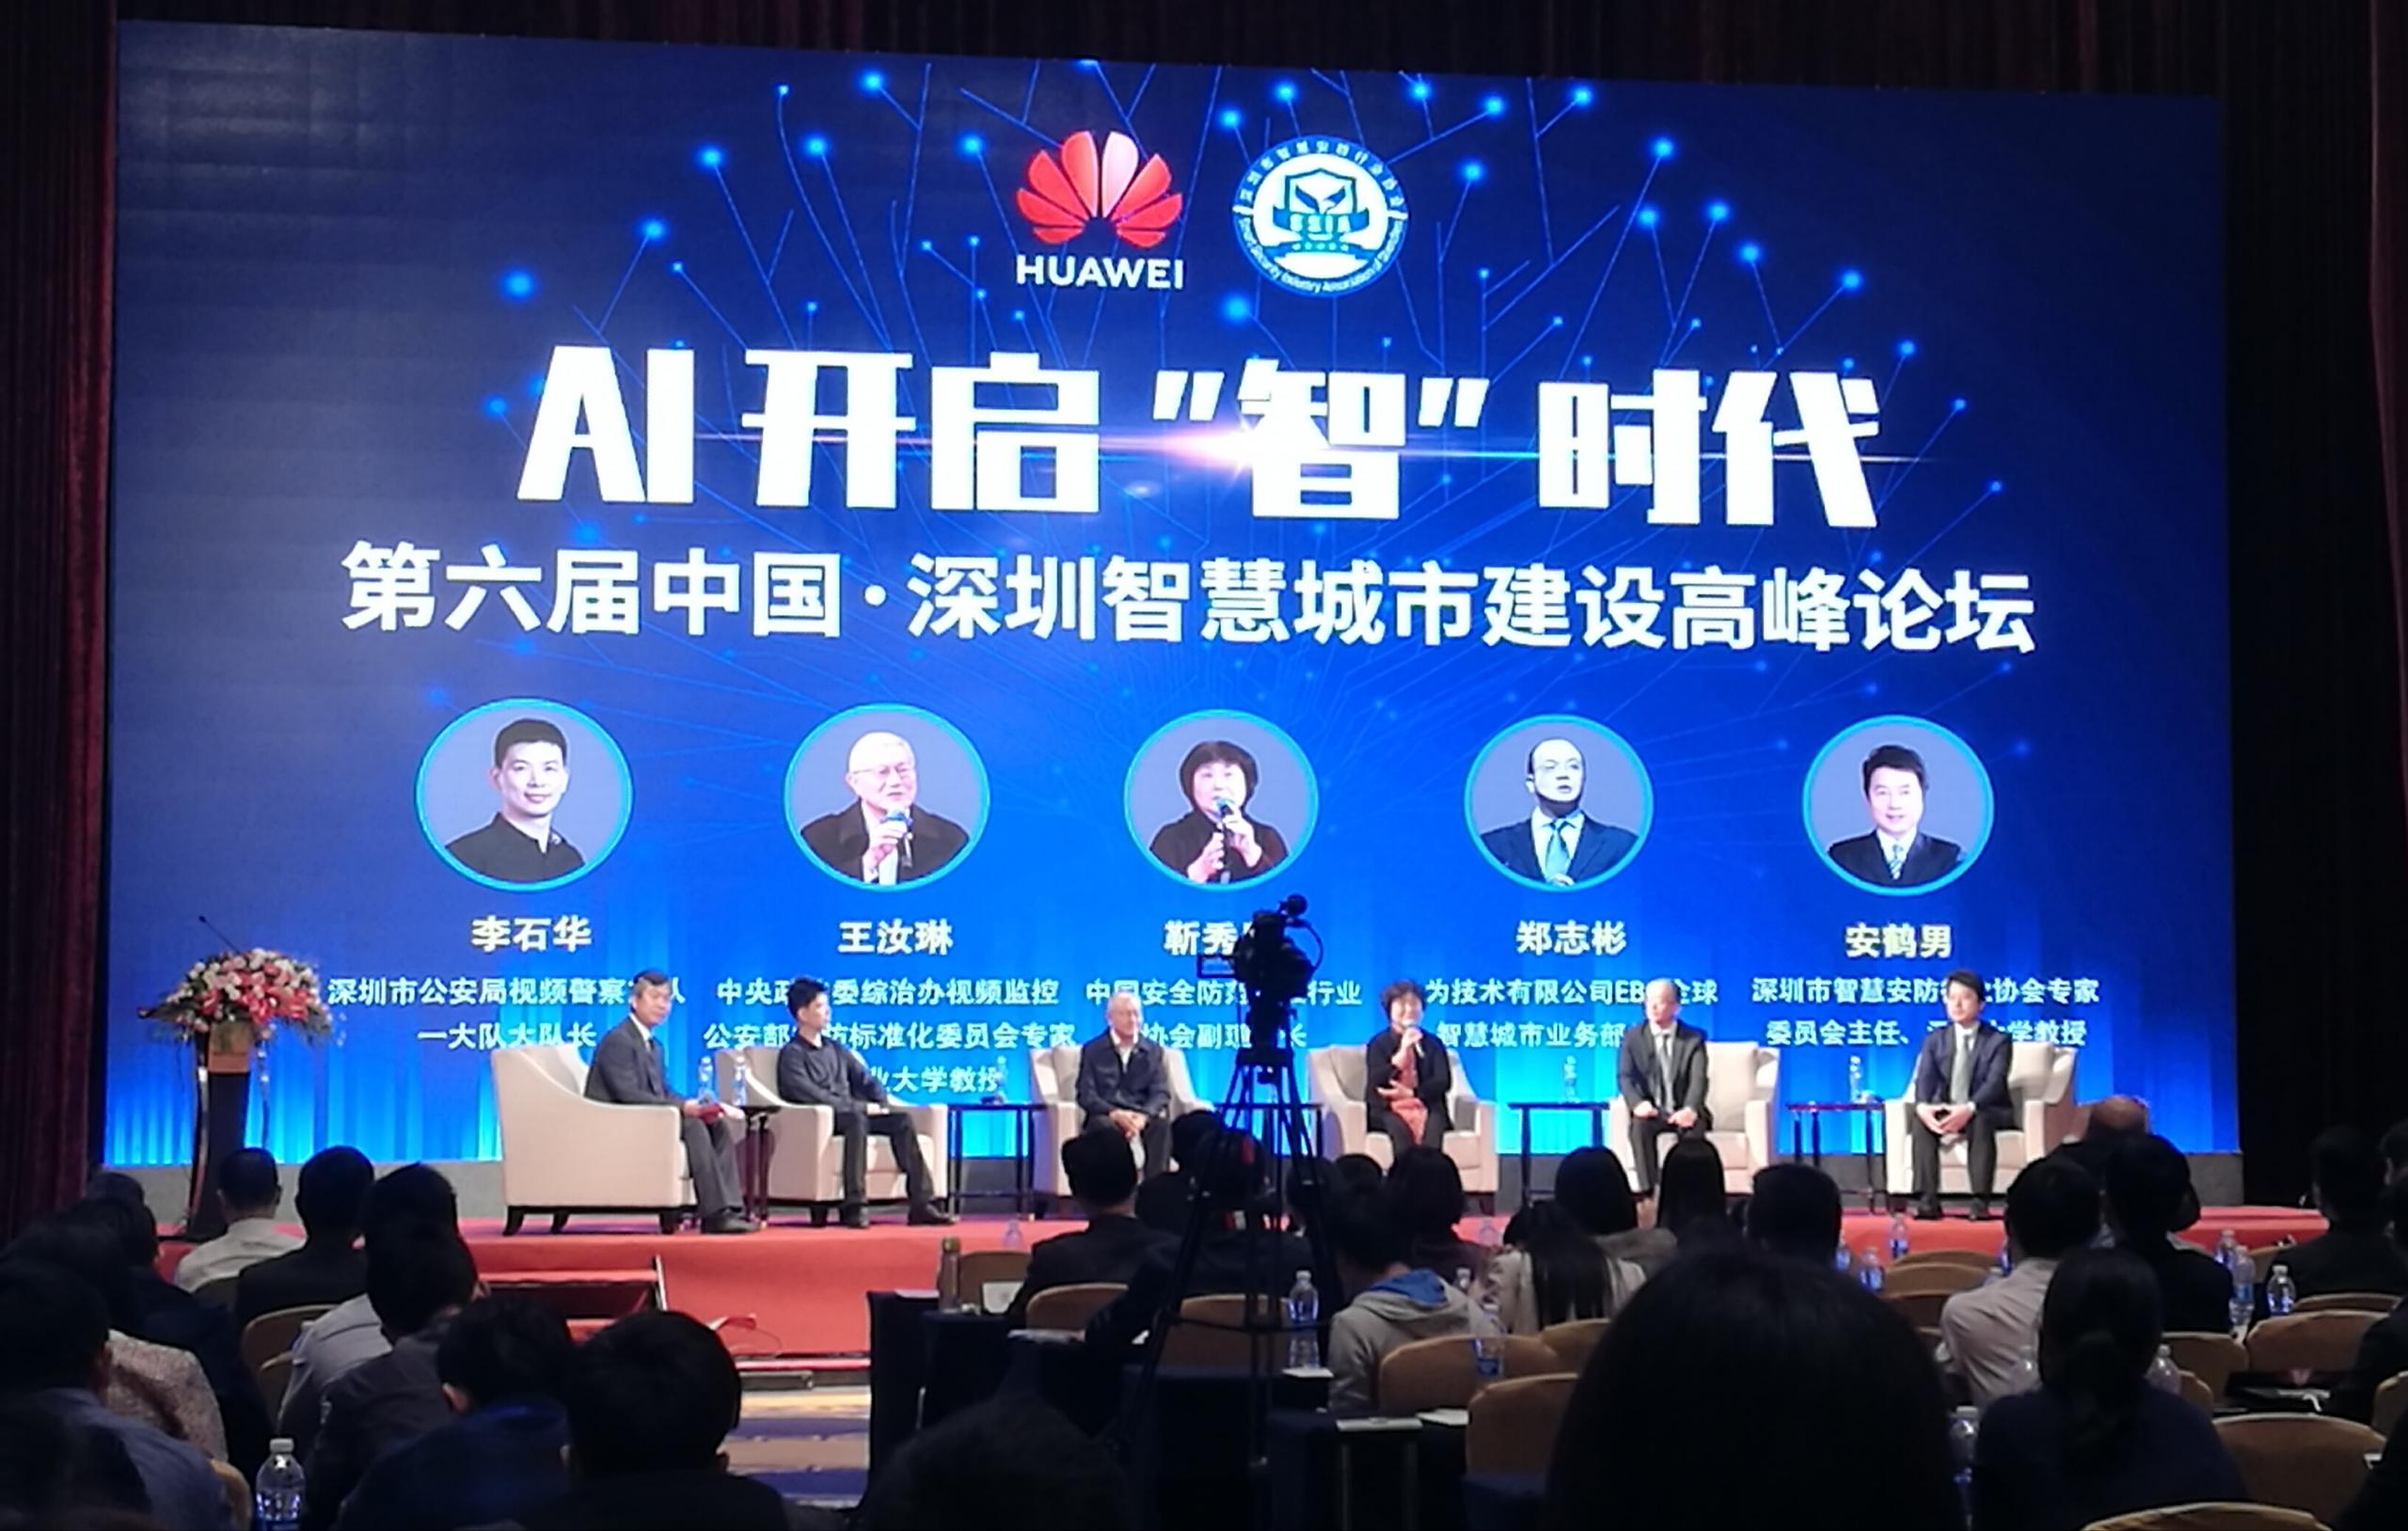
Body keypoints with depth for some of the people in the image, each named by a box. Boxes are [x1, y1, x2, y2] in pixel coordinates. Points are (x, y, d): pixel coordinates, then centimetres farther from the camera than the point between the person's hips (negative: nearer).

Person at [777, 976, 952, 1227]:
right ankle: (855, 1205, -43)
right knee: (857, 1119, -37)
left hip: (853, 1114, 7)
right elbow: (813, 1097, -15)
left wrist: (881, 1105, -2)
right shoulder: (792, 1055, -1)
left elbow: (868, 1081, 20)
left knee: (901, 1120, -18)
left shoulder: (835, 1048, 22)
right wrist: (861, 1107, -18)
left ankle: (922, 1202, -25)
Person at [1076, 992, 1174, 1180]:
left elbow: (1161, 1093, 2)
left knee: (1162, 1122, -33)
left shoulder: (1154, 1051, 13)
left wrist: (1144, 1116, -21)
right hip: (1106, 1115, -1)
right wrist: (1115, 1114, -22)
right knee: (1103, 1125, -38)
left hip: (1142, 1117, 1)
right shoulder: (1092, 1050, 8)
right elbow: (1086, 1095, -2)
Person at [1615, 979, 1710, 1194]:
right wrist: (1638, 1103, -27)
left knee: (1694, 1126, -35)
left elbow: (1698, 1079, -11)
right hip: (1652, 1111, 1)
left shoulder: (1694, 1038, 2)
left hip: (1682, 1111, -1)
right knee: (1639, 1124, -33)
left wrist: (1690, 1109, -32)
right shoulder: (1633, 1037, 7)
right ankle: (1648, 1191, -36)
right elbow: (1625, 1076, -5)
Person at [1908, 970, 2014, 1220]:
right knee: (1919, 1119, -29)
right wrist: (1923, 1106, -32)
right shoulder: (1935, 1040, 8)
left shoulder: (1998, 1041, -3)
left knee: (1980, 1120, -38)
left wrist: (1969, 1109, -39)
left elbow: (1995, 1083, -19)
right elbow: (1925, 1079, -8)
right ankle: (1927, 1200, -33)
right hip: (1945, 1111, 3)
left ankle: (1980, 1201, -39)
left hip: (1986, 1112, -3)